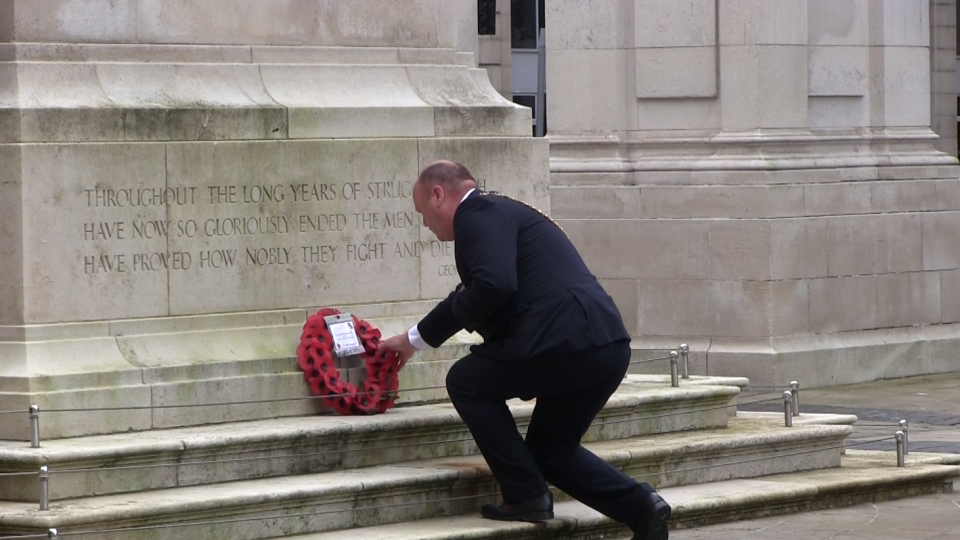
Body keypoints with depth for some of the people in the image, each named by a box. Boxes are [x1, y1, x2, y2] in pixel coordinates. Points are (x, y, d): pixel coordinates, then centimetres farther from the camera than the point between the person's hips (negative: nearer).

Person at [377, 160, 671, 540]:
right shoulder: (498, 211, 29)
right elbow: (472, 295, 42)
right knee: (551, 451, 23)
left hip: (566, 343, -10)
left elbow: (494, 285, -20)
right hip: (607, 349, 10)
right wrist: (413, 340, 55)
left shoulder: (477, 213, -3)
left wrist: (459, 309, 2)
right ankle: (641, 506, 6)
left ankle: (525, 495, 6)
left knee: (466, 381, 9)